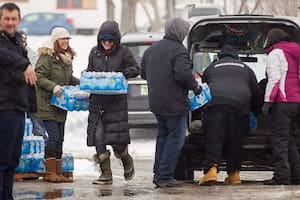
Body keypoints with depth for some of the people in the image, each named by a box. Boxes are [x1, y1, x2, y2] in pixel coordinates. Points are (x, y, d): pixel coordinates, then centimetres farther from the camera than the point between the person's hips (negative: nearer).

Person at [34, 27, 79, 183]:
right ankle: (50, 172, -7)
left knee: (60, 139, 8)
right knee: (53, 136, -12)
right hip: (47, 104, -8)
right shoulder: (46, 57, -12)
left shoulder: (66, 58, 15)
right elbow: (39, 78, -17)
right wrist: (53, 87, -29)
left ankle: (58, 173, 11)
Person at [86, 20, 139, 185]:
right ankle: (106, 174, 4)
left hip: (117, 101, -3)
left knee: (117, 138, -3)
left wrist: (124, 73, -15)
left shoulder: (123, 52, -2)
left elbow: (135, 69, 5)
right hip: (97, 100, 3)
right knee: (98, 137, -3)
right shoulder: (94, 52, 8)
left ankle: (127, 163, 29)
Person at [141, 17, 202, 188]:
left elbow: (143, 73, 20)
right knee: (175, 138, -3)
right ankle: (165, 176, -7)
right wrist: (195, 86, -9)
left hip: (156, 102, 8)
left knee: (163, 135, 19)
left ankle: (158, 174, 20)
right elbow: (183, 74, -25)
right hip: (174, 103, -8)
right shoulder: (178, 50, -15)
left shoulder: (151, 49, 12)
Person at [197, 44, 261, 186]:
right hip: (240, 104, 1)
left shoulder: (211, 68, 29)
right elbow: (256, 93, 30)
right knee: (235, 141, 9)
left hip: (214, 104, -1)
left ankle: (211, 170, -22)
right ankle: (234, 173, 9)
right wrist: (256, 112, 42)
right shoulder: (245, 69, 30)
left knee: (213, 138, -5)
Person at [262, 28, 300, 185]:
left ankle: (282, 175, -17)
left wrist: (268, 100, -14)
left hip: (282, 101, -8)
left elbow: (274, 78, -13)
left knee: (280, 139, -10)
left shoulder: (276, 53, -3)